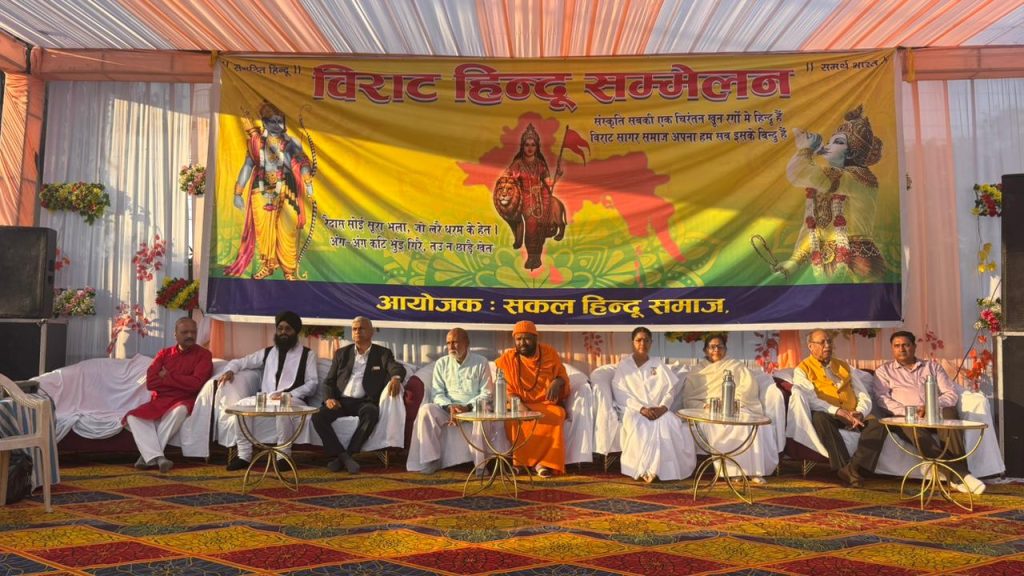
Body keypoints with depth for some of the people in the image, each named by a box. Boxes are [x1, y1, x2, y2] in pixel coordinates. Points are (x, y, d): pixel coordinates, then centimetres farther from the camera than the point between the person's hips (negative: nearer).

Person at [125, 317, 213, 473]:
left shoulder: (203, 355, 3)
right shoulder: (164, 354, 14)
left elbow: (195, 384, -12)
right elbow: (150, 383, 0)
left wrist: (167, 377, -3)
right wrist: (180, 382, -6)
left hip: (184, 402, -4)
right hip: (158, 402, 4)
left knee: (179, 412, -37)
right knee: (133, 417, -23)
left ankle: (148, 454, -28)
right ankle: (156, 456, -35)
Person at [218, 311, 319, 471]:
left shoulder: (307, 354, 10)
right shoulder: (267, 353, 23)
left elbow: (312, 384, 1)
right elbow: (240, 362, 25)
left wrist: (289, 394, -15)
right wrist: (230, 370, 1)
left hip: (293, 400, -4)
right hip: (265, 399, 4)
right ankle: (244, 455, -18)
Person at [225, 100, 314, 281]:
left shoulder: (291, 142, 1)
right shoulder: (256, 141, 5)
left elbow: (303, 163, -1)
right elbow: (248, 166, 10)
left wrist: (308, 185, -17)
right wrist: (238, 193, 9)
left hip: (285, 192, -2)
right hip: (262, 192, 2)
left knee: (287, 231, -3)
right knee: (263, 230, 7)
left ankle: (290, 269, 6)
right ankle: (267, 265, 23)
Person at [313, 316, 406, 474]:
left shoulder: (383, 353, 10)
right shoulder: (342, 353, 17)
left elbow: (398, 368, -8)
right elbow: (329, 381, 15)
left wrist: (395, 377, -35)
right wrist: (329, 398, -7)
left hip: (365, 401, -2)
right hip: (341, 400, 2)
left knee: (371, 413, -36)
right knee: (318, 416, -27)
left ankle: (344, 456, -26)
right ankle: (343, 456, -22)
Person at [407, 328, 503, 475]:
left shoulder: (481, 362, 2)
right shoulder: (441, 363, 10)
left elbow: (486, 393, -3)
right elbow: (437, 393, 5)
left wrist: (468, 407, -19)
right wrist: (450, 406, -16)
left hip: (473, 409, -2)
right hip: (447, 409, 3)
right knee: (426, 410, -26)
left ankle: (481, 462, -24)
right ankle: (432, 459, -20)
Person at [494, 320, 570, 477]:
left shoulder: (549, 353, 5)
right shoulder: (508, 359, 2)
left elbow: (563, 376, 12)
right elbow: (504, 390, -1)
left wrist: (557, 382, -14)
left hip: (547, 405, 1)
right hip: (520, 407, -1)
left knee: (556, 416, -34)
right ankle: (539, 461, -20)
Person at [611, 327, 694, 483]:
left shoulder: (658, 365, 18)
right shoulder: (623, 366, 9)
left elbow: (672, 389, 7)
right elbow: (620, 394, -4)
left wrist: (663, 407, -14)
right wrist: (641, 408, -18)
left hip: (659, 410, 2)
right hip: (634, 410, -2)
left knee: (672, 426, -32)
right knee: (639, 427, -37)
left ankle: (667, 469, -27)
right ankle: (644, 469, -29)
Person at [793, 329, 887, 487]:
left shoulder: (844, 367, 24)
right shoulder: (802, 370, 7)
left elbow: (864, 396, 16)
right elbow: (809, 399, -11)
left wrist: (859, 413, -7)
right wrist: (837, 411, -23)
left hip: (853, 417, 4)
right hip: (827, 415, -4)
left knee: (877, 424, -25)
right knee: (819, 418, -39)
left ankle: (855, 466, -38)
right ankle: (844, 467, -39)